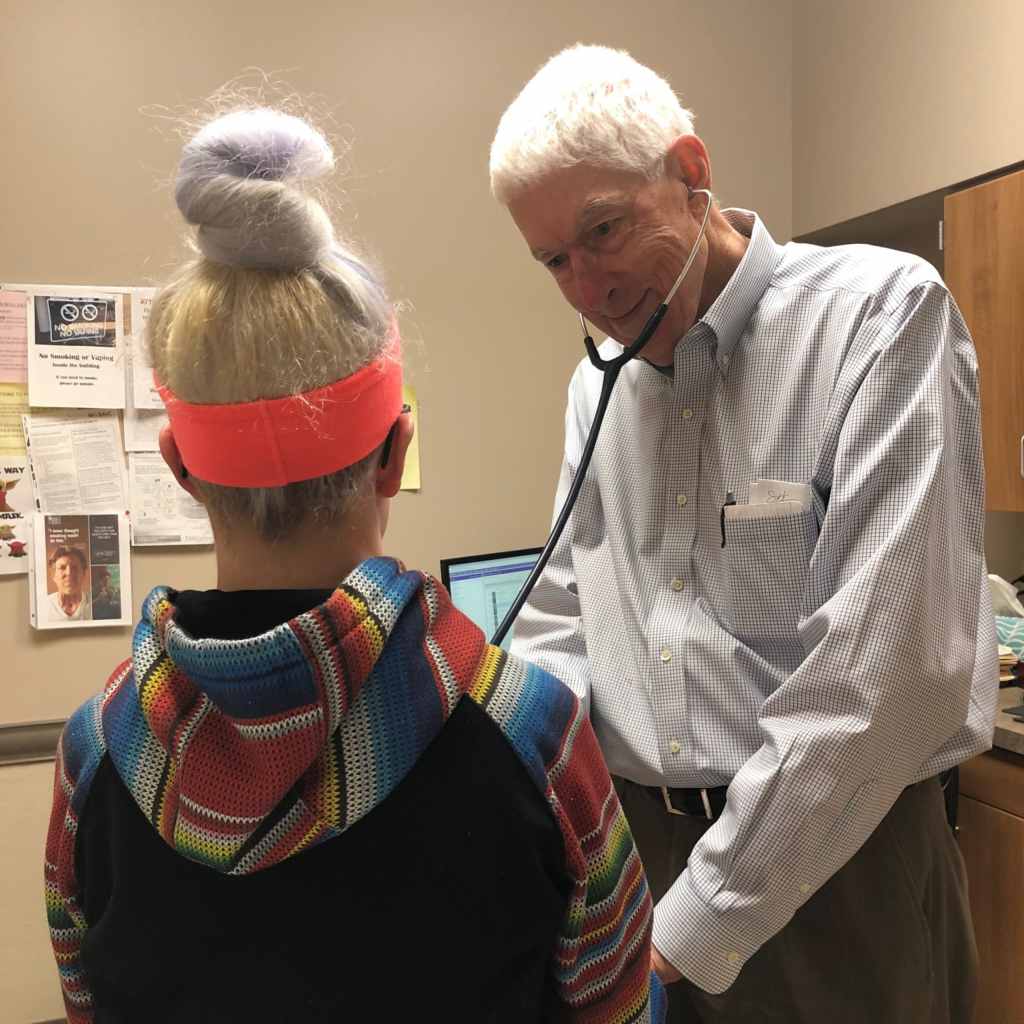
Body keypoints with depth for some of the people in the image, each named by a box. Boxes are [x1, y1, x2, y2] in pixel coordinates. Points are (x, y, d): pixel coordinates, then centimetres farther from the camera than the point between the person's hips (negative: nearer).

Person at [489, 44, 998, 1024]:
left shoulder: (881, 311, -13)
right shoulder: (596, 386, 6)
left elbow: (887, 666, -21)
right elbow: (559, 621, 9)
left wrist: (701, 922, -19)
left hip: (833, 856, -5)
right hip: (623, 842, 6)